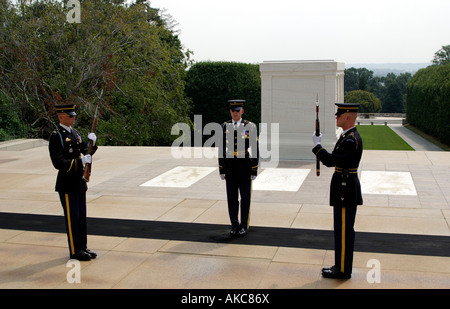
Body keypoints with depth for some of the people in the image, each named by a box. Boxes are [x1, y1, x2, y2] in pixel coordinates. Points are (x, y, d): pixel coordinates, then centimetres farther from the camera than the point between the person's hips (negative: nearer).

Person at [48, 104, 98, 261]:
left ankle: (82, 247, 26)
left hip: (79, 182, 8)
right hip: (67, 184, -8)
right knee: (72, 218, 1)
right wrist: (80, 161, -26)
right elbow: (59, 163, -21)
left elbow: (86, 152, 15)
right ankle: (75, 251, 12)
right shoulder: (56, 136, -14)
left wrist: (92, 142, -4)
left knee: (81, 216, 14)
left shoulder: (74, 133, 11)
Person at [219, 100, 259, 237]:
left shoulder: (250, 127, -4)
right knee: (232, 199, 7)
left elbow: (255, 149, -4)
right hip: (230, 167, 2)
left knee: (245, 199, 5)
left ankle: (244, 226, 17)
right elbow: (222, 149, 6)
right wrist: (221, 170, 3)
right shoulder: (225, 127, 3)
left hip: (245, 167, -2)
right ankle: (234, 226, 20)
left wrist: (254, 171, -7)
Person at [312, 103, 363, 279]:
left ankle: (343, 270, 9)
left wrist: (317, 145, -13)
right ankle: (342, 266, 27)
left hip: (345, 190, -11)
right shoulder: (349, 136, 12)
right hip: (345, 188, 11)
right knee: (343, 229, 17)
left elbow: (330, 161, -24)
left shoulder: (351, 140, -21)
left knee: (344, 230, -1)